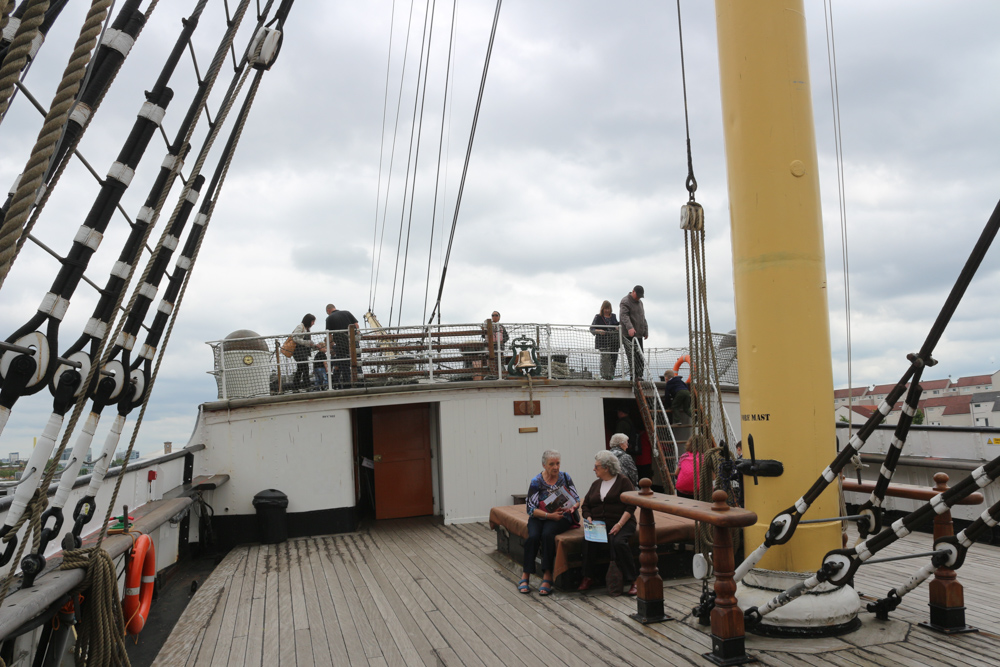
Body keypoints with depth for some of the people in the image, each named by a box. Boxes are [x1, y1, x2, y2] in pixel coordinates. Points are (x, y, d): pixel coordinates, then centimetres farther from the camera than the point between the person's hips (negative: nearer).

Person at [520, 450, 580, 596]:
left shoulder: (565, 477, 5)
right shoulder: (536, 481, -1)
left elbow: (577, 500, 8)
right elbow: (531, 509, -5)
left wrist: (572, 507, -15)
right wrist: (549, 515, -19)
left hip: (561, 516, 0)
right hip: (540, 517, 0)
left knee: (547, 534, -32)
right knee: (533, 537, -30)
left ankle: (547, 575, -27)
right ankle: (525, 575, -21)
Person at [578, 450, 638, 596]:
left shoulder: (623, 481, 2)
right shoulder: (596, 484, 20)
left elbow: (630, 505, -7)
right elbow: (585, 506, 17)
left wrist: (619, 524, -18)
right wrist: (589, 521, -3)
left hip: (622, 522, -4)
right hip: (599, 523, 4)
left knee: (618, 542, -34)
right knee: (588, 539, -26)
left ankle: (632, 580, -24)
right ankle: (588, 578, -15)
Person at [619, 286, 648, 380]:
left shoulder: (639, 302, 22)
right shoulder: (625, 301, -5)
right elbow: (623, 315, -20)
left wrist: (646, 330, 24)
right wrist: (629, 327, -33)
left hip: (639, 334, 8)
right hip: (629, 335, -8)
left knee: (640, 356, 5)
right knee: (632, 356, -11)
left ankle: (639, 375, 7)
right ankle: (634, 376, -11)